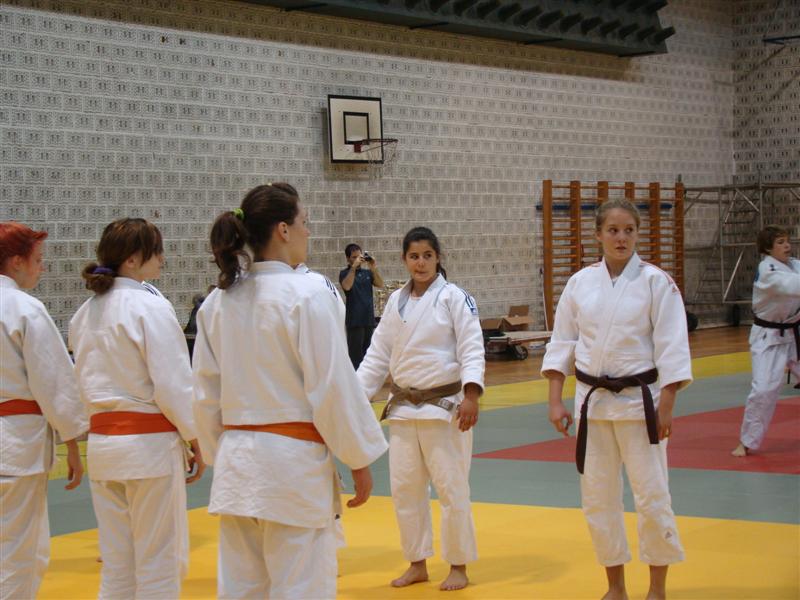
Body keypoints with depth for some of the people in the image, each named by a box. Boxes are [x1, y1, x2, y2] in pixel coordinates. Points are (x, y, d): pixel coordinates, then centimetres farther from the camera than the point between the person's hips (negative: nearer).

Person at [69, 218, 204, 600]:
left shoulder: (85, 313, 9)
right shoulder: (150, 307, -14)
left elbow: (84, 382, 13)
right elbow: (173, 385, -15)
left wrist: (105, 427, 18)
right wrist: (195, 437, -4)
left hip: (102, 443, 7)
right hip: (150, 443, -7)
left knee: (116, 565, 14)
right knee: (159, 566, 3)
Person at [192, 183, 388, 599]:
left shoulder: (217, 302, 5)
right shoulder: (308, 295, -13)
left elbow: (206, 395, 9)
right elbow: (333, 388, -13)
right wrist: (359, 461, -3)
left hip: (236, 467, 6)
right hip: (293, 463, -6)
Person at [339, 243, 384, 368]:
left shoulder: (367, 272, 13)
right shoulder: (345, 273, 1)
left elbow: (380, 284, 0)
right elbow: (347, 286, -19)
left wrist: (374, 269, -13)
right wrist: (354, 267, -23)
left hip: (369, 318, 5)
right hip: (354, 320, -5)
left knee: (366, 353, 11)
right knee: (355, 355, -7)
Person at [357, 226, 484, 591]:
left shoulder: (453, 297, -8)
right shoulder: (396, 301, 8)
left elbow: (472, 349, -14)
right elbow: (378, 354, 11)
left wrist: (470, 396, -25)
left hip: (444, 406, -5)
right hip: (404, 408, 5)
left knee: (451, 488, 0)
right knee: (405, 489, 10)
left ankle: (458, 566, 13)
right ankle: (417, 564, 24)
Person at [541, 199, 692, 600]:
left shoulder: (655, 282, -6)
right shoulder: (581, 282, 3)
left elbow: (671, 346, -7)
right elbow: (562, 343, 6)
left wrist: (666, 405, -12)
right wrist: (555, 401, 1)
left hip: (639, 400, -3)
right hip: (592, 401, 3)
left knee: (651, 495, -2)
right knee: (597, 498, 8)